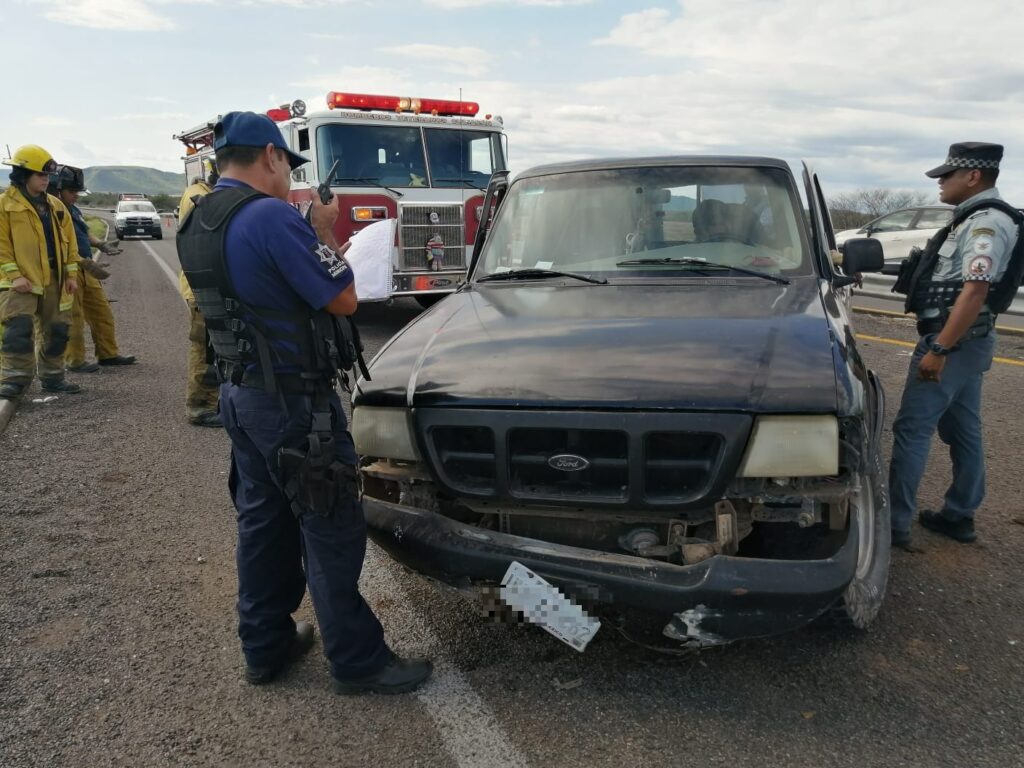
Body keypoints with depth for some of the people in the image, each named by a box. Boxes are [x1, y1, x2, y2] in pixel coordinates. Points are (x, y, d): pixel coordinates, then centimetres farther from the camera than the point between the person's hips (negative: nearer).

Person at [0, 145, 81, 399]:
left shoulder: (56, 206, 12)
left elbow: (69, 242, 14)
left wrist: (72, 274, 7)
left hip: (54, 280, 6)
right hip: (21, 282, -5)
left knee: (56, 330, 10)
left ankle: (52, 377, 22)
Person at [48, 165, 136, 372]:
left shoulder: (74, 210, 13)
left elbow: (85, 233, 26)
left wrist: (100, 244, 5)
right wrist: (87, 263, -28)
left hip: (85, 271, 9)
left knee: (102, 313, 12)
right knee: (73, 319, -2)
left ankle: (108, 354, 22)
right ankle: (75, 361, 9)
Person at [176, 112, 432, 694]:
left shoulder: (199, 225, 8)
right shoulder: (272, 216, -20)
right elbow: (344, 300, -16)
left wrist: (311, 234, 11)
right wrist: (326, 233, -4)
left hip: (241, 393, 9)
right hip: (293, 401, -9)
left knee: (262, 522, 17)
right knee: (332, 533, 1)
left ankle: (266, 646, 30)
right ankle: (358, 661, 13)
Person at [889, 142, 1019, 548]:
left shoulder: (986, 223, -17)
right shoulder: (976, 219, 15)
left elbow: (975, 290, -27)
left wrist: (938, 349, -29)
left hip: (954, 341, -11)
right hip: (968, 341, 11)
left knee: (912, 428, -8)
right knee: (963, 430, 14)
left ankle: (896, 523, -4)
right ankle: (959, 515, 24)